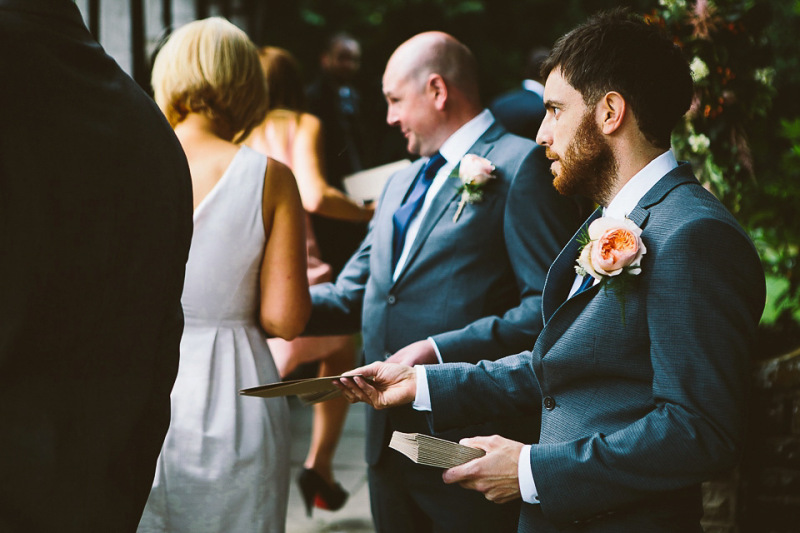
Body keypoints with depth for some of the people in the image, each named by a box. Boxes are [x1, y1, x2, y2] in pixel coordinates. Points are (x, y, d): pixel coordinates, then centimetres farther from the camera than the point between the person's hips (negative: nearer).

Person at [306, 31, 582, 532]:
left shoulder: (522, 166, -8)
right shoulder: (401, 184, 20)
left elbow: (552, 305, -16)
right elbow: (352, 295, 20)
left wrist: (442, 352, -20)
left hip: (473, 441, -8)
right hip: (390, 443, 8)